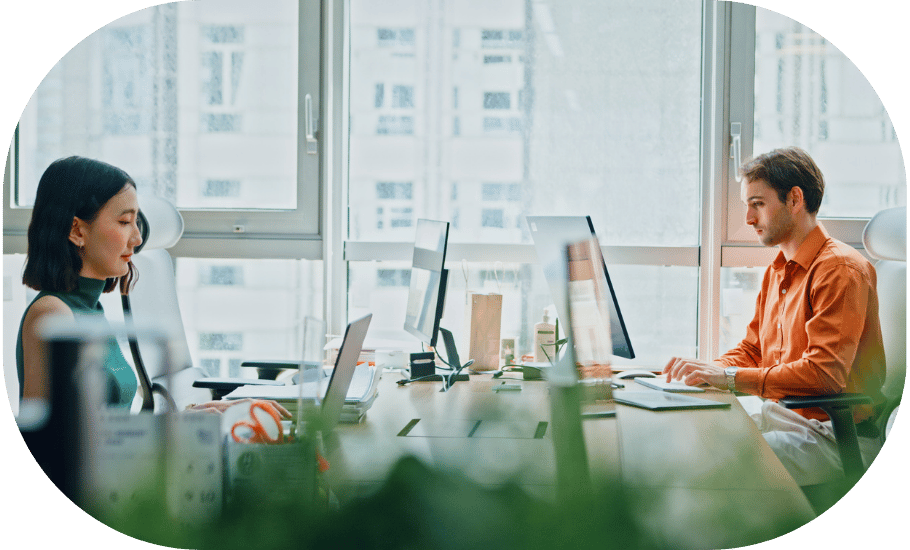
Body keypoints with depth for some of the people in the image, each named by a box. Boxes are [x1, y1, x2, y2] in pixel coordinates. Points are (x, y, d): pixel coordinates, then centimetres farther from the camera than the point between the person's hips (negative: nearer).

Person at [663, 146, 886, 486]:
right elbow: (752, 350, 20)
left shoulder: (840, 268, -15)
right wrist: (707, 370, -1)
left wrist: (730, 377, -26)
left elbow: (824, 374, -25)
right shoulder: (777, 271, 17)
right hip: (777, 410, 9)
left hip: (834, 432, -9)